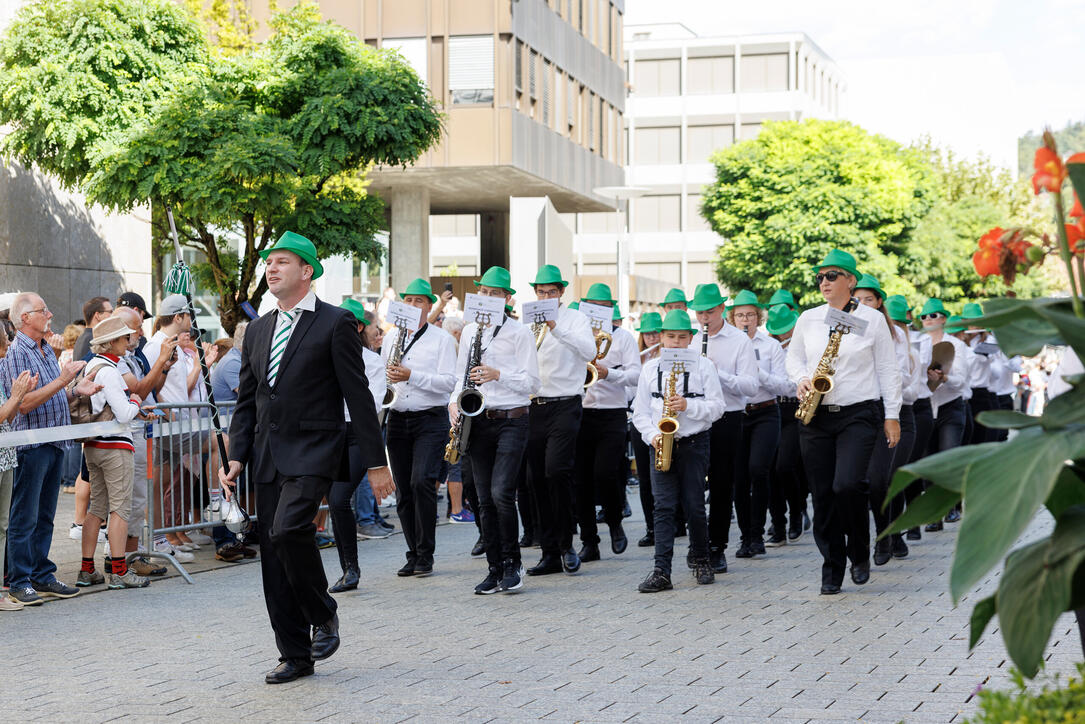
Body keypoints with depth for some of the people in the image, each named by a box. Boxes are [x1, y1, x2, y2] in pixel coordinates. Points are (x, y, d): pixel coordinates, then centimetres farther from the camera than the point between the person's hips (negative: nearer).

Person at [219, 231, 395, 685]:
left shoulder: (335, 323, -4)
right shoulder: (258, 330, 14)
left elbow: (358, 396, -6)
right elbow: (246, 401, 17)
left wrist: (376, 462, -8)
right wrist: (237, 457, 5)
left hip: (313, 452, -6)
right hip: (268, 457, 6)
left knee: (288, 530, -26)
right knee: (274, 561, 5)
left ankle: (323, 614, -1)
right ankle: (295, 656, 15)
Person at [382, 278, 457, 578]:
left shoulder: (441, 340, 0)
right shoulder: (391, 337, 14)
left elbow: (448, 383, -9)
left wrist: (412, 376, -19)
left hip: (430, 420, -5)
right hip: (397, 419, 5)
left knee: (421, 482, -18)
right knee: (404, 491, 5)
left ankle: (426, 554, -9)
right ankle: (413, 554, 14)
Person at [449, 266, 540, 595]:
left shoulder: (520, 333, -1)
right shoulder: (469, 331, 13)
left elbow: (532, 382, -5)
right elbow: (461, 374, 19)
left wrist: (498, 374, -17)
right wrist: (455, 401, 1)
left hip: (511, 420, -5)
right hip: (478, 420, 5)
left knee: (501, 493, -16)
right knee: (485, 499, 4)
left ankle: (512, 563, 0)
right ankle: (495, 569, 11)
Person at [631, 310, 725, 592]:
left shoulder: (703, 366, 3)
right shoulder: (650, 368, 9)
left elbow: (717, 407, -2)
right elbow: (640, 411, 10)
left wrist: (687, 405, -17)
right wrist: (652, 436, -6)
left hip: (694, 444, -2)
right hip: (662, 445, 2)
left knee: (694, 506, 1)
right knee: (663, 507, -5)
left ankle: (701, 561, 21)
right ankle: (661, 572, -10)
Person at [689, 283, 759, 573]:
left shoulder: (740, 341, -1)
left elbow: (750, 386, -9)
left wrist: (717, 373, -21)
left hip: (726, 420, -3)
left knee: (722, 488, 2)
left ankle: (717, 548, 11)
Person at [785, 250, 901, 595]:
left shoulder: (872, 319, 2)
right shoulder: (808, 319, 10)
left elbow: (888, 369, 4)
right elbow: (793, 356, 21)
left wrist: (892, 416, 1)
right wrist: (801, 380, -1)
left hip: (859, 414, -3)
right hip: (816, 416, 4)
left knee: (847, 485, -20)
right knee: (823, 495, 1)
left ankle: (860, 553, 5)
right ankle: (832, 570, 12)